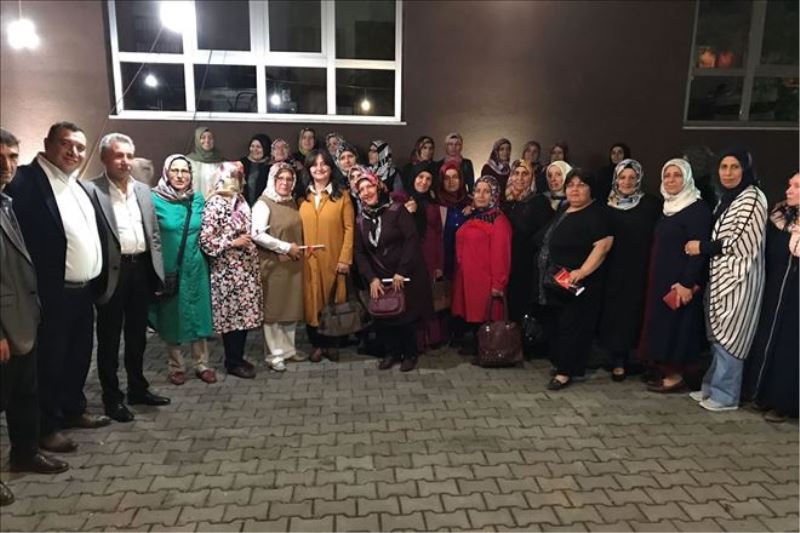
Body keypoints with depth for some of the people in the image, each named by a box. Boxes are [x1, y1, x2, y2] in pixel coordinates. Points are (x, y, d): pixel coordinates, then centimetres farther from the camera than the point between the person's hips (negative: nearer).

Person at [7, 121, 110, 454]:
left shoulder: (78, 185, 13)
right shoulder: (25, 181, -14)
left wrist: (96, 280, 11)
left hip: (83, 290, 8)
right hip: (52, 294, -8)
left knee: (79, 356, 19)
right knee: (49, 361, 7)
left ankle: (73, 409, 37)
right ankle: (46, 427, 22)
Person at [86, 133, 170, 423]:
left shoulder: (143, 190, 11)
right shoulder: (91, 190, -8)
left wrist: (158, 272, 9)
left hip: (142, 269, 6)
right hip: (112, 272, -5)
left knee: (137, 335, 17)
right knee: (109, 338, 8)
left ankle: (138, 388, 32)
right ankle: (112, 397, 20)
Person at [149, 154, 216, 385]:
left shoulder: (198, 199, 3)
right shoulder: (155, 199, -8)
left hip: (195, 267, 3)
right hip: (167, 268, -2)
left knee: (198, 315, 7)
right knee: (171, 316, 8)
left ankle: (202, 364, 20)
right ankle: (176, 367, 23)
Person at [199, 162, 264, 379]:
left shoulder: (240, 200, 12)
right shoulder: (214, 204, -13)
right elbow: (205, 240, -17)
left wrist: (248, 241, 11)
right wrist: (233, 243, -17)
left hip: (245, 268, 8)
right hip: (228, 271, -8)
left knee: (244, 313, 11)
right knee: (232, 314, 1)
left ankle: (238, 357, 24)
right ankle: (233, 362, 14)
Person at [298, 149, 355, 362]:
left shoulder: (342, 196, 2)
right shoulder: (302, 197, 8)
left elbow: (349, 228, -3)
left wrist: (345, 258, -10)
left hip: (334, 258, -1)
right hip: (308, 259, 2)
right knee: (312, 301, 4)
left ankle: (331, 343, 19)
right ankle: (317, 344, 16)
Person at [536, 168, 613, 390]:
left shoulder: (596, 213, -10)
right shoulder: (563, 211, 15)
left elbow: (603, 245, -21)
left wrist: (582, 271, -28)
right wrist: (546, 274, 19)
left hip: (577, 285, -8)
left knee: (572, 326, -2)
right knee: (554, 325, 12)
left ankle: (565, 371, 5)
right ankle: (561, 362, 26)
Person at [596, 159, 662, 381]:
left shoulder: (651, 204, -1)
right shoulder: (606, 203, 5)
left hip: (637, 271, -2)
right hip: (611, 269, 2)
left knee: (630, 312, 3)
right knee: (610, 311, 3)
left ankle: (621, 360, 17)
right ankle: (616, 358, 16)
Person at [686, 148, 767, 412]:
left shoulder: (752, 198, -12)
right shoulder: (726, 198, 15)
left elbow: (739, 242, -18)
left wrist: (701, 247, -11)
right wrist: (704, 247, 5)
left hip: (738, 277, -8)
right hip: (721, 275, 9)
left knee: (728, 336, -2)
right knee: (718, 335, 14)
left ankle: (725, 395, 8)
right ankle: (712, 385, 24)